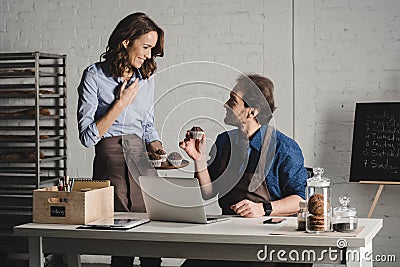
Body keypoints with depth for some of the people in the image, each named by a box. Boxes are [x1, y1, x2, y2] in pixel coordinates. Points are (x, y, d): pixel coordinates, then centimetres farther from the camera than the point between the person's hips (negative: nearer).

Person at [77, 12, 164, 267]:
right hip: (110, 160, -4)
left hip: (142, 161, 4)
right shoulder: (95, 76, -3)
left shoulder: (146, 77, 13)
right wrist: (121, 104, -8)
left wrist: (160, 152, 3)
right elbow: (87, 136, -6)